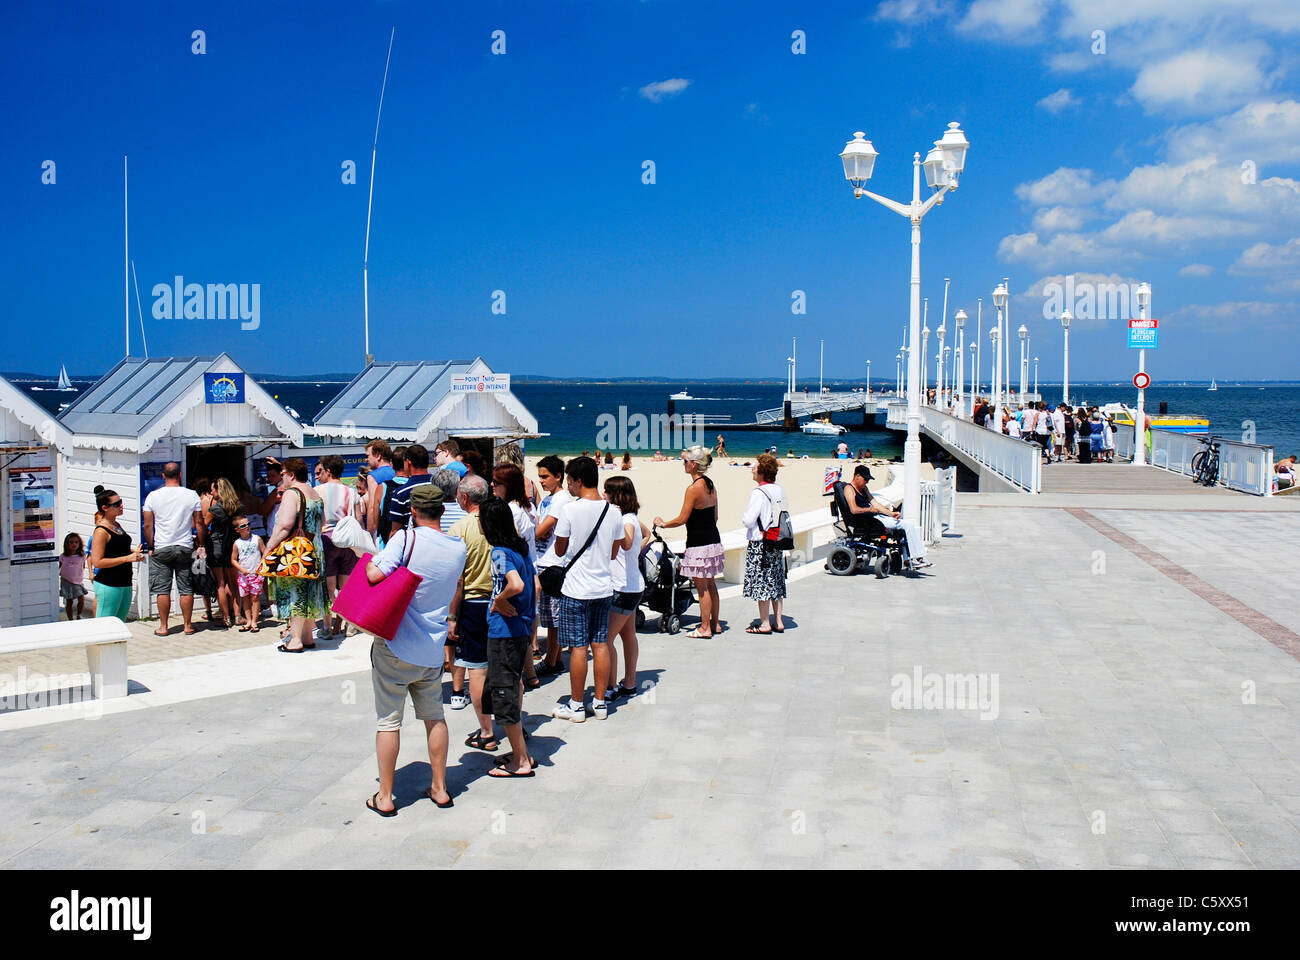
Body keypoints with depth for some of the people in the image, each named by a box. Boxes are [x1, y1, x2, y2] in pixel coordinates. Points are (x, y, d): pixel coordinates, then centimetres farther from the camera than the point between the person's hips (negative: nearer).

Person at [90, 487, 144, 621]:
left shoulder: (117, 525, 13)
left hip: (125, 583, 9)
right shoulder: (101, 531, -13)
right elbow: (97, 562, -19)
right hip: (109, 585, -9)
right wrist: (127, 558, -20)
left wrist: (133, 552, 11)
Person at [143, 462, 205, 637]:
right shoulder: (192, 495, -2)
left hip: (161, 549, -1)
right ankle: (188, 625, 12)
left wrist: (151, 547, 10)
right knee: (186, 589, 7)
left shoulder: (153, 496, -3)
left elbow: (148, 525, -1)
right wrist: (202, 545, 13)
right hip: (186, 548, 1)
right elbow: (199, 523, 2)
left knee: (162, 589, 5)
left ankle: (163, 627, 10)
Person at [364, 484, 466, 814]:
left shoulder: (406, 538, -14)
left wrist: (368, 559, -2)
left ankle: (385, 797, 14)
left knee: (388, 721, 6)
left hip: (395, 646, -4)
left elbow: (376, 574, -22)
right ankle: (439, 789, 26)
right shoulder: (459, 548, 3)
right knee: (434, 716, 18)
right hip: (433, 650, 5)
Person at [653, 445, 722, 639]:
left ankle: (705, 627, 5)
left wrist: (662, 524, -2)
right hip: (713, 539, 9)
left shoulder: (693, 488, -17)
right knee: (710, 583, 17)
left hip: (699, 542, -9)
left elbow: (682, 519, -16)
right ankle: (715, 623, 24)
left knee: (702, 586, -1)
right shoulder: (710, 485, 9)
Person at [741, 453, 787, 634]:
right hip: (777, 543, 8)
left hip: (760, 544, -8)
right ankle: (778, 621, 18)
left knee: (761, 584, 0)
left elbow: (748, 520, -21)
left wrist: (743, 520, 1)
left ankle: (764, 624, 4)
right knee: (776, 583, 13)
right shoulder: (780, 491, 6)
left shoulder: (759, 493, -18)